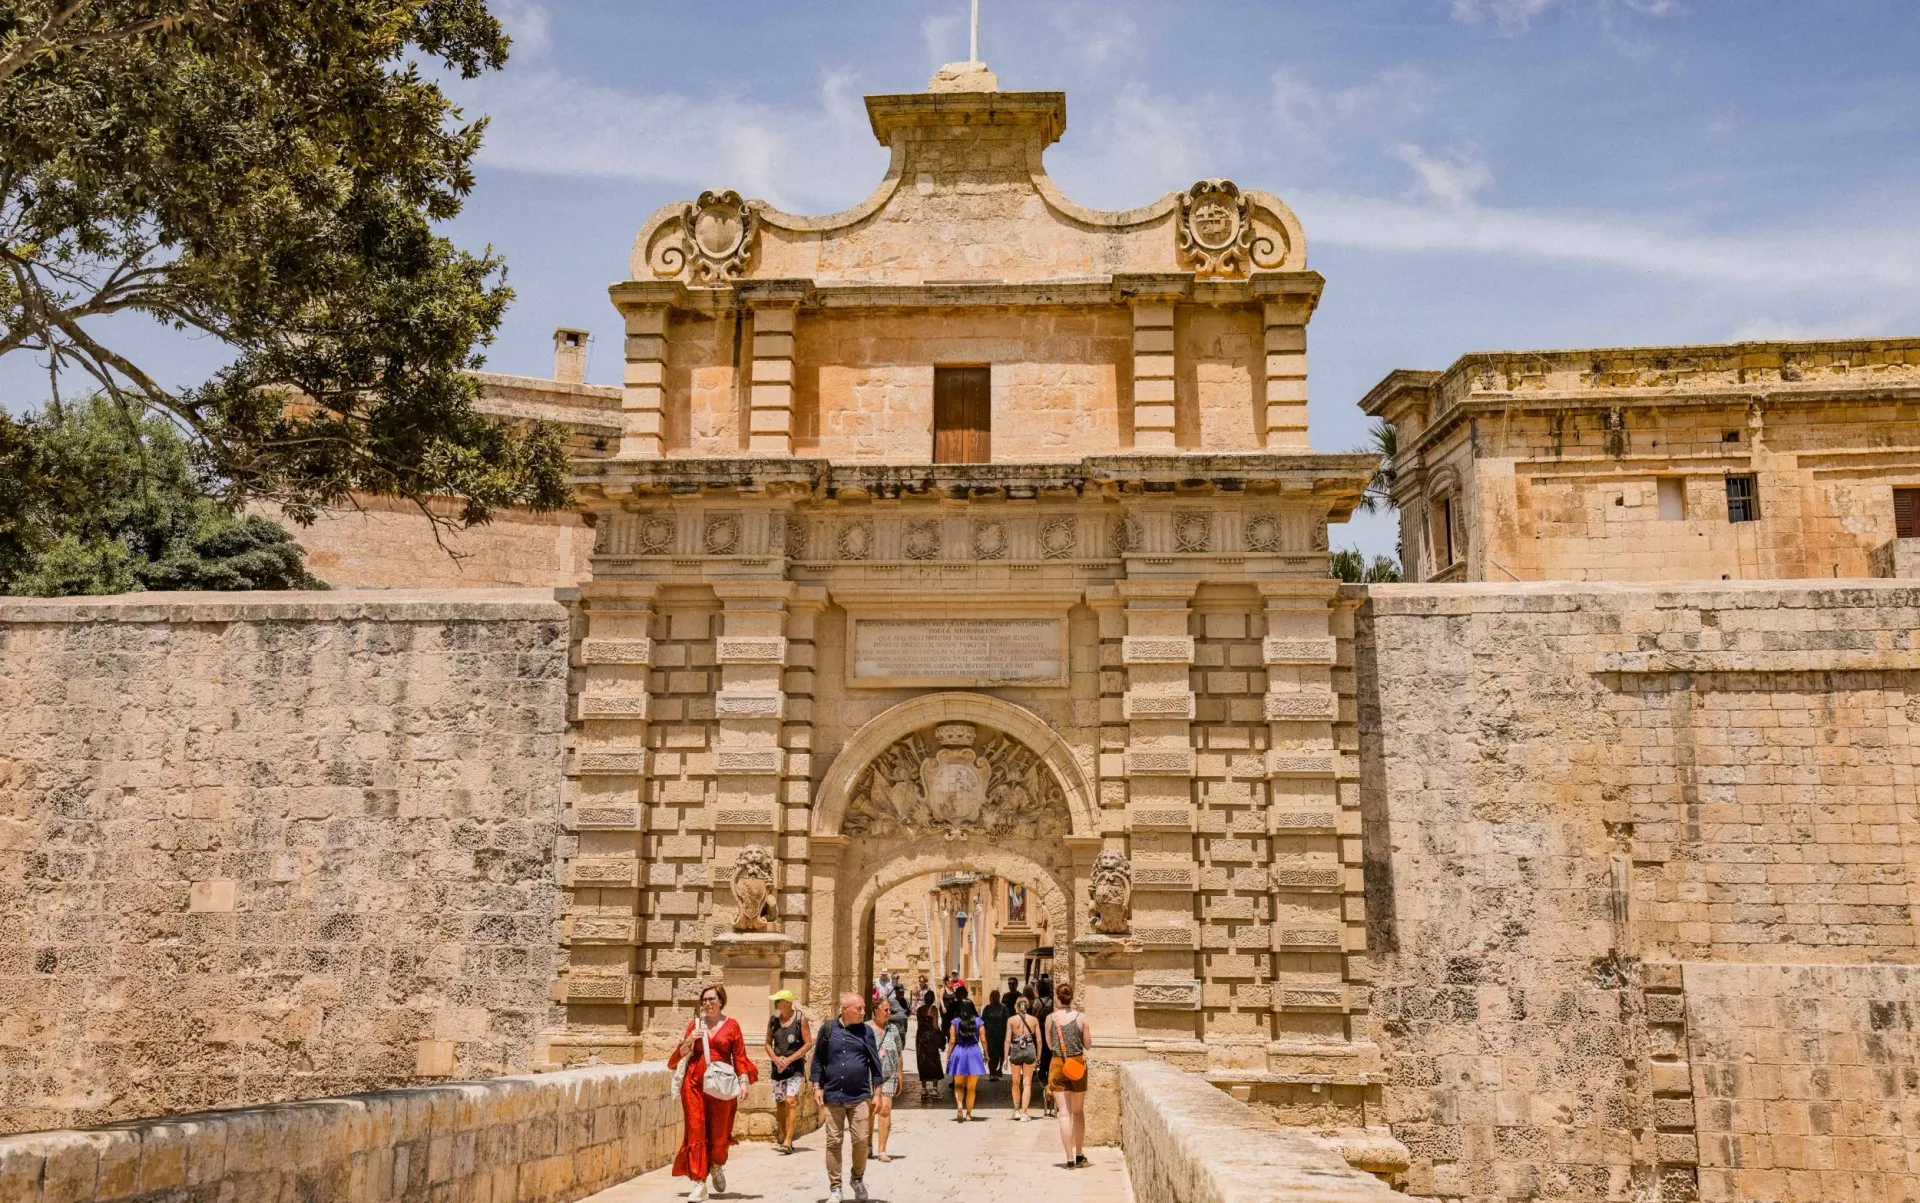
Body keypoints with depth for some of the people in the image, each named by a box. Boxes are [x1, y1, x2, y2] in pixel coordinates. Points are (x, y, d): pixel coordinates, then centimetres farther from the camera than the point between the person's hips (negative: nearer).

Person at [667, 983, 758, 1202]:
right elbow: (681, 1054, 12)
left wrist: (743, 1082, -9)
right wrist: (689, 1040, -7)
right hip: (695, 1083, 1)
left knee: (719, 1132, 6)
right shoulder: (694, 1023, 8)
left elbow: (740, 1057, 2)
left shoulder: (731, 1026, 2)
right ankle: (699, 1183, 0)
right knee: (696, 1132, -3)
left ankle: (716, 1167, 36)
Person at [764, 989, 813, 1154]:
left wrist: (789, 1059, -14)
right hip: (778, 1067, 5)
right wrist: (775, 1058, -7)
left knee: (791, 1101, -16)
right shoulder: (773, 1019, 5)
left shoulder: (800, 1018, -7)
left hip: (795, 1067, -5)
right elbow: (768, 1043, 12)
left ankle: (787, 1142, -18)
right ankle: (782, 1138, 23)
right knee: (779, 1104, 9)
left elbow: (808, 1044, -7)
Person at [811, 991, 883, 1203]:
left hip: (859, 1097, 0)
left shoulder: (866, 1031, 3)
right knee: (833, 1142, 3)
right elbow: (818, 1060, 6)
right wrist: (817, 1086, -1)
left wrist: (876, 1092, 4)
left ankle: (858, 1178, 23)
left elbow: (875, 1063, 6)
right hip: (833, 1096, 0)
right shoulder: (828, 1030, 1)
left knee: (860, 1140, -2)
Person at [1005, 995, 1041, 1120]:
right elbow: (1039, 1040, 1)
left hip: (1015, 1050, 0)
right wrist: (1038, 1056, 9)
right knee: (1027, 1083, 5)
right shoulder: (1033, 1020, 1)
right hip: (1030, 1050, 0)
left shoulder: (1011, 1020, -2)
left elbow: (1008, 1040, -5)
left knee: (1016, 1082, 18)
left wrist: (1006, 1057, 0)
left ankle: (1017, 1110, 24)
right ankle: (1024, 1113, 1)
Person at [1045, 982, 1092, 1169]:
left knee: (1064, 1113, 1)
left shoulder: (1050, 1018, -4)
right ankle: (1079, 1154, 25)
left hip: (1058, 1065, -1)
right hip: (1078, 1065, 1)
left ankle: (1070, 1158, -3)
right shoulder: (1081, 1018, -6)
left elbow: (1049, 1044, 8)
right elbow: (1088, 1045, 0)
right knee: (1078, 1111, 17)